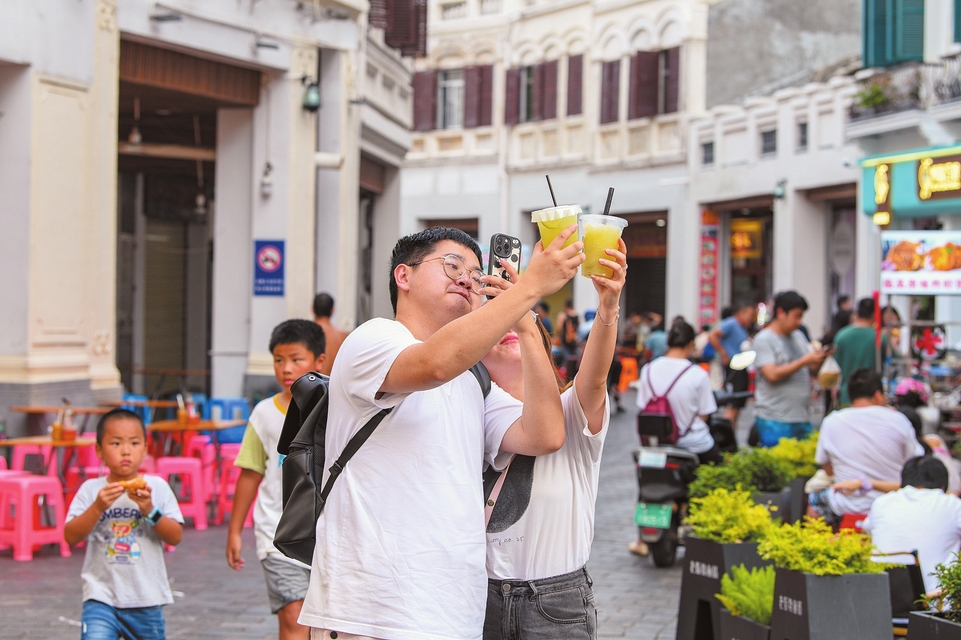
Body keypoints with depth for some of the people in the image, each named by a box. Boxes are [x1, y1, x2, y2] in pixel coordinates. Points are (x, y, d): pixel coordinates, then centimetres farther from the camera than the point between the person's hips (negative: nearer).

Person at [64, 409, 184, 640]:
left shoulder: (157, 487, -2)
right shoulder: (91, 489, -2)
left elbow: (175, 537, -6)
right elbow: (71, 536, -9)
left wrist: (150, 510, -20)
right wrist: (98, 507, -21)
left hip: (147, 598, 1)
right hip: (101, 596, -1)